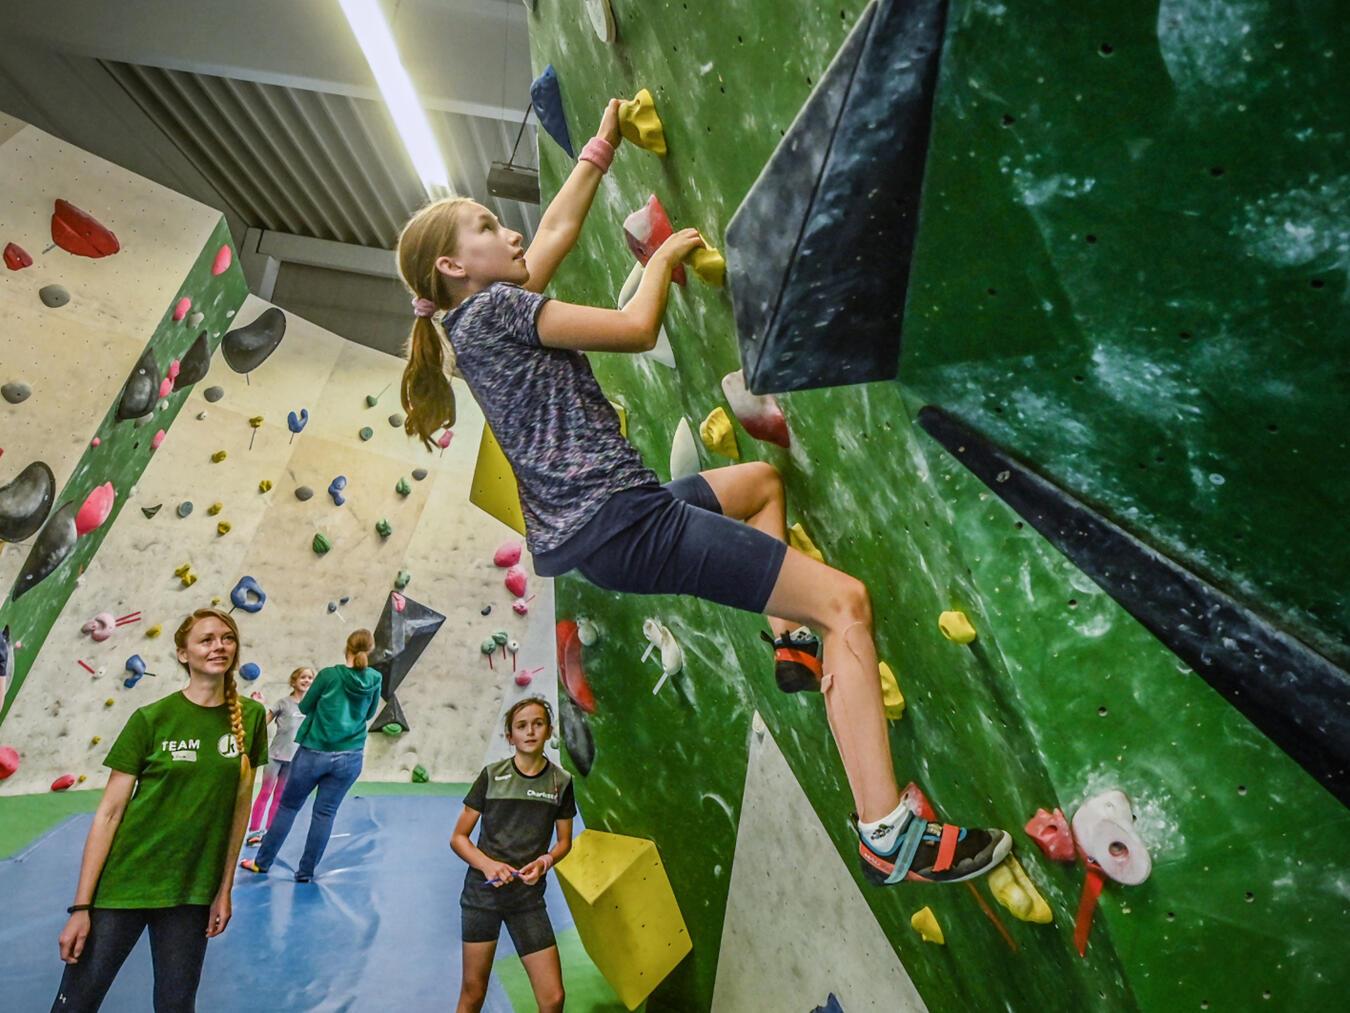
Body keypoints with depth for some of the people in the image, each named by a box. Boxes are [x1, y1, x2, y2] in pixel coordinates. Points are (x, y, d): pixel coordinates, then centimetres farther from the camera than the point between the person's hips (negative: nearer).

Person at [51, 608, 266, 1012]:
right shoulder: (151, 719, -10)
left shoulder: (251, 717, -3)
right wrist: (81, 906, -9)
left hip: (192, 890, 2)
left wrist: (225, 889, 3)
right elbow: (109, 812, -8)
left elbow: (240, 805, 2)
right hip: (124, 882, -2)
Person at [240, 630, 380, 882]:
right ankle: (306, 871, 16)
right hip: (349, 758, 1)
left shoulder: (329, 674, -10)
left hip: (314, 752, -1)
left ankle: (262, 862, 29)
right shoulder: (374, 680, -4)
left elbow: (305, 707, 3)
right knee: (325, 813, 10)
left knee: (288, 806, 16)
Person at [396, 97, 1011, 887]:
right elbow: (637, 327, -12)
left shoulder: (483, 314, 21)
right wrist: (663, 258, 7)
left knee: (761, 479, 32)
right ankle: (888, 835, -10)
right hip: (618, 524, -10)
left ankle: (792, 642, 24)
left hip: (601, 521, 10)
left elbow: (560, 228, 30)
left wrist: (601, 148, 37)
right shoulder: (491, 308, -6)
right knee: (845, 599, -13)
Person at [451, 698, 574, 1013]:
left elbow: (564, 841, 11)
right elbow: (458, 837, 1)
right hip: (482, 890, -1)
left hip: (529, 896, 1)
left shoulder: (561, 782, 0)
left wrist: (546, 861, -10)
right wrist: (487, 864, -16)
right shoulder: (491, 775, -4)